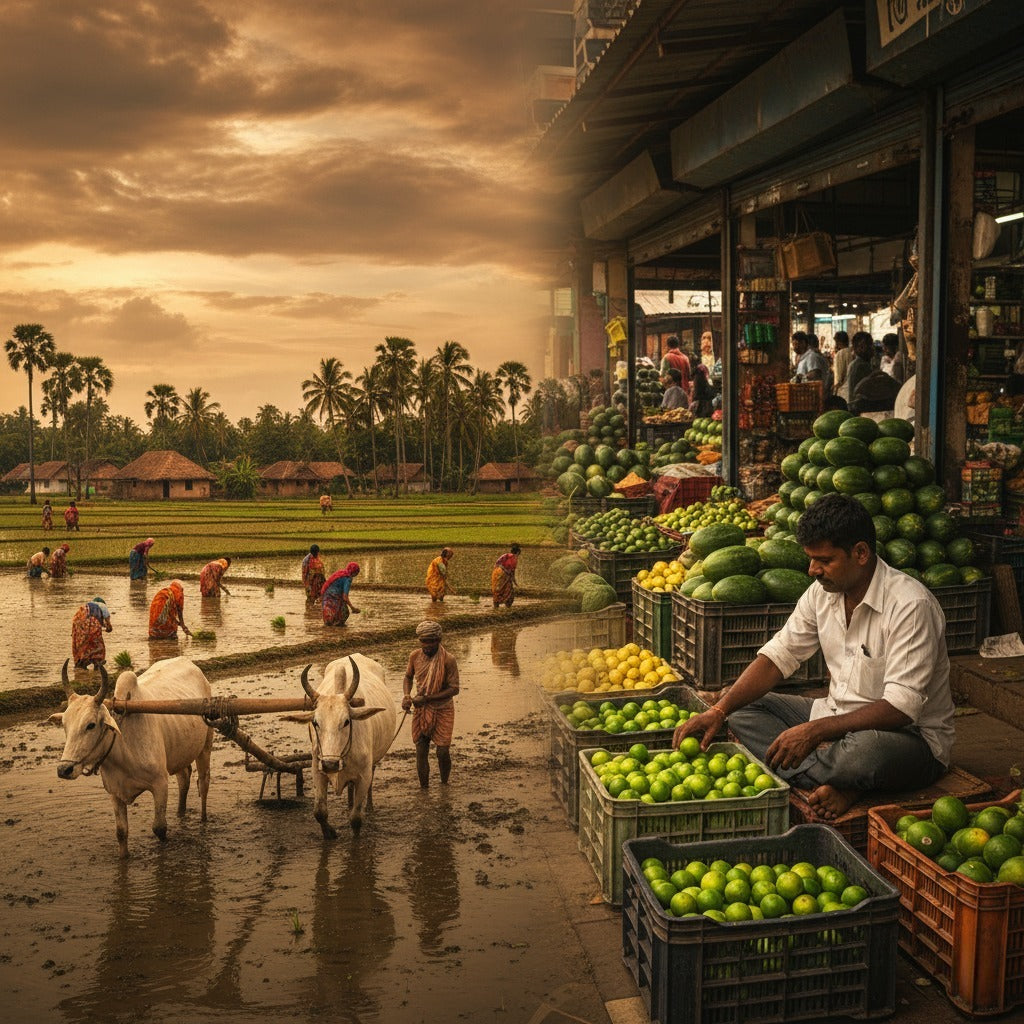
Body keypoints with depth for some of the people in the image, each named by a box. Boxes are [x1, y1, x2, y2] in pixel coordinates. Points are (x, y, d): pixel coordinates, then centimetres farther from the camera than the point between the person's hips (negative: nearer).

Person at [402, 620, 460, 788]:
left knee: (443, 751, -2)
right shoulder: (415, 656, -6)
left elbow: (454, 689, -18)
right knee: (421, 752, 3)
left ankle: (444, 784, 24)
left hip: (442, 711, -3)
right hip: (420, 711, 3)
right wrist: (406, 695, -9)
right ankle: (424, 790, 17)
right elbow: (408, 677, 12)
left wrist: (426, 698, -24)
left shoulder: (448, 660, -18)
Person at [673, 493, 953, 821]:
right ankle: (839, 786, -21)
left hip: (913, 737, -8)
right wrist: (719, 710, -14)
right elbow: (777, 656, 1)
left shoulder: (911, 605, -23)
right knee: (743, 710, -4)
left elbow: (902, 707, -28)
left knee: (864, 749, -42)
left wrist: (815, 731, -34)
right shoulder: (823, 592, 0)